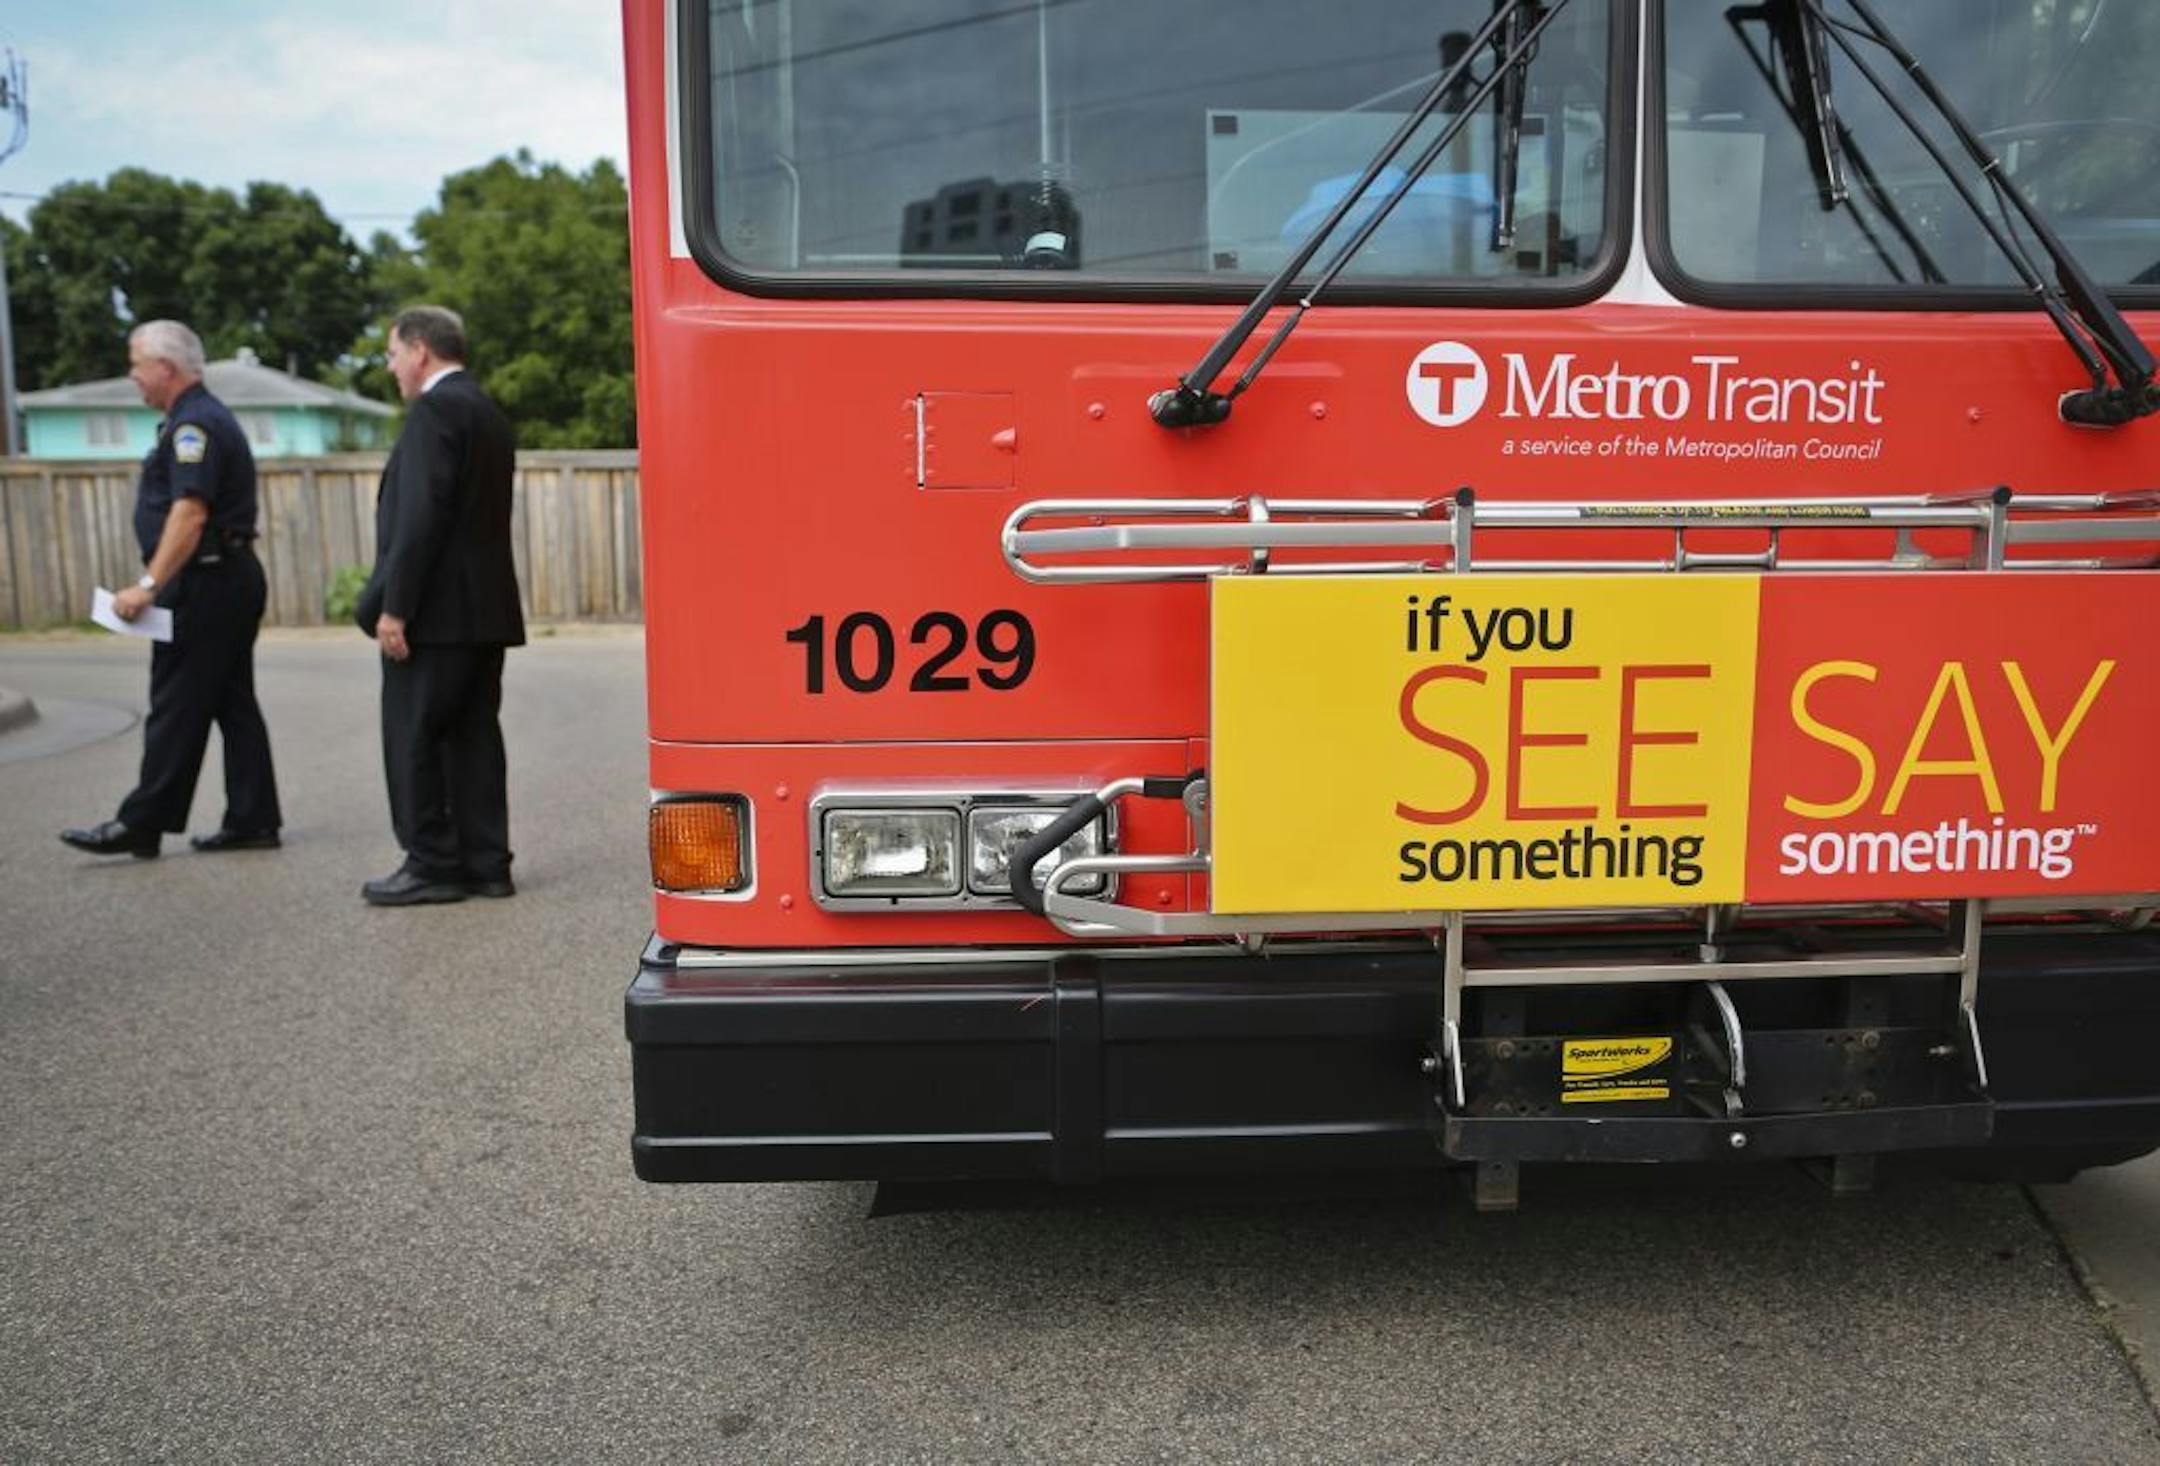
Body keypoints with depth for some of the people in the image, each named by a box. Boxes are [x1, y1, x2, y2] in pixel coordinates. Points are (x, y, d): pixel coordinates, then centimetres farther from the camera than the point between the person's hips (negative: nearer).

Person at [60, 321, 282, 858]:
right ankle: (252, 820, 13)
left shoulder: (194, 424, -14)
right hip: (231, 578, 10)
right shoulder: (206, 417, 19)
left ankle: (141, 825, 3)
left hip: (204, 584, -10)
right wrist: (159, 583, 22)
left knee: (176, 708, -4)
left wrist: (149, 584, -26)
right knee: (233, 703, 10)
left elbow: (190, 514, -24)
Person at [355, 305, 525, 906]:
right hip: (486, 606, 9)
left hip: (437, 610, -9)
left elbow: (421, 516, -20)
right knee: (474, 736, 10)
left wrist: (394, 606, -18)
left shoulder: (435, 410, -12)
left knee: (412, 739, 0)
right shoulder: (489, 414, 17)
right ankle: (485, 864, 13)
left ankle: (432, 866, 5)